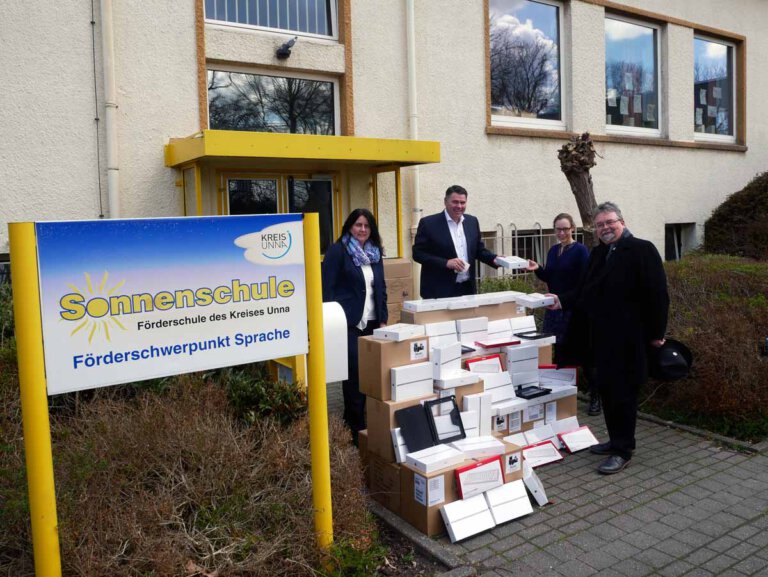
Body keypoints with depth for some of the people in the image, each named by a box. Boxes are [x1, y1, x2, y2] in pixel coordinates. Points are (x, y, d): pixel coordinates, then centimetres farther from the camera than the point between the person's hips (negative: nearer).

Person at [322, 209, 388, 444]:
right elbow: (328, 287, -8)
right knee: (354, 374, -5)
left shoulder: (375, 252, 15)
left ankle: (366, 420, 19)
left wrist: (383, 319, 11)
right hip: (348, 322, -6)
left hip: (371, 322, 6)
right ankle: (356, 428, 6)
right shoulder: (337, 250, -4)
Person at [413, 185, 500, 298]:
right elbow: (418, 253, -8)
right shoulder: (428, 223, -5)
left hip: (467, 289, 5)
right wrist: (446, 263, -18)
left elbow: (479, 249, 19)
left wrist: (494, 259, -1)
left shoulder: (472, 221, 10)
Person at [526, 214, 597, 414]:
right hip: (555, 308, 6)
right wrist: (538, 269, -2)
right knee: (558, 351, 12)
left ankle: (594, 396, 10)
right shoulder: (553, 251, 10)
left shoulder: (580, 250, -10)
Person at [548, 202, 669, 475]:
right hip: (602, 337, 8)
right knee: (607, 389, 15)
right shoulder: (597, 254, 14)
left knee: (622, 393, 0)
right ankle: (615, 440, 30)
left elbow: (656, 295, -14)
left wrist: (656, 334, -13)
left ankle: (622, 451, 11)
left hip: (627, 339, -8)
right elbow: (584, 291, 15)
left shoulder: (642, 250, -11)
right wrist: (562, 301, -1)